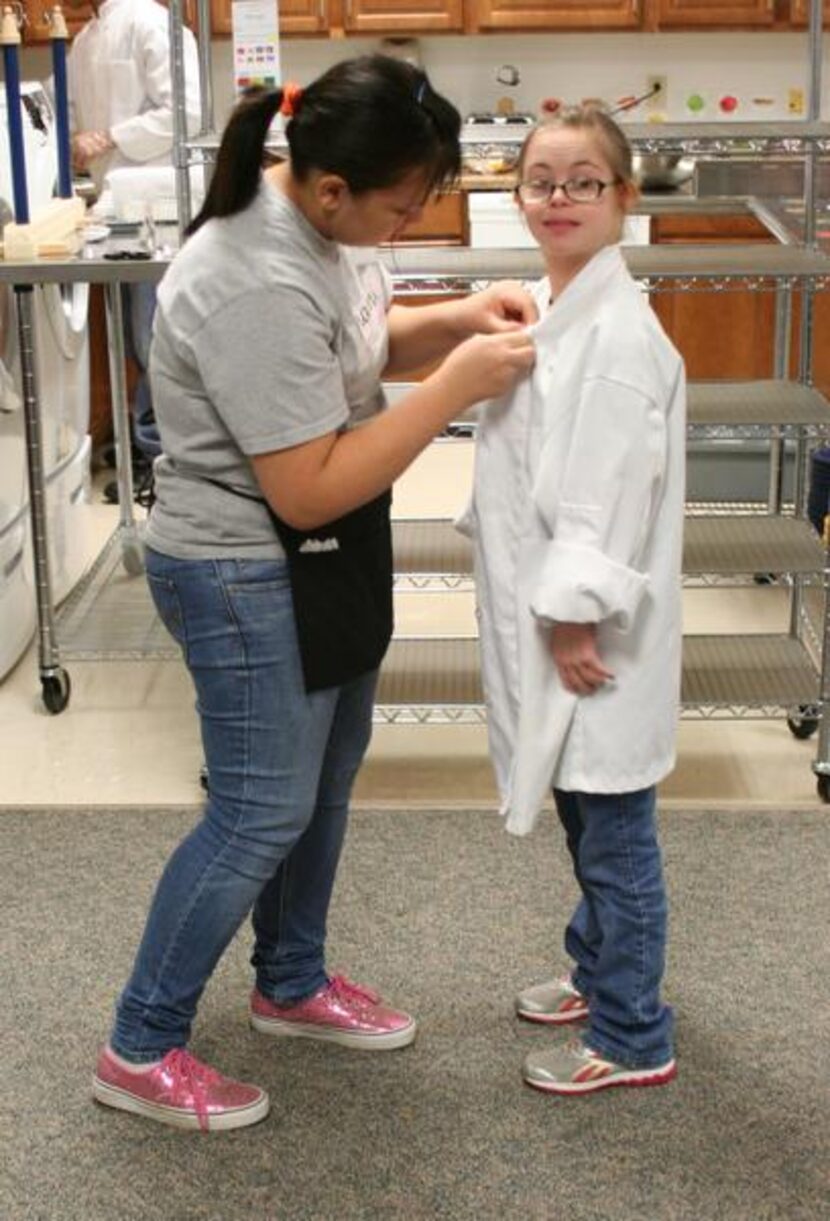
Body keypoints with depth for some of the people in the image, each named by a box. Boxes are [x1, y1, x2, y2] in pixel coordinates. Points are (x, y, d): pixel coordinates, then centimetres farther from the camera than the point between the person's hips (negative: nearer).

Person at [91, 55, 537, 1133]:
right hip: (249, 580, -9)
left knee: (325, 779, 21)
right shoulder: (258, 288, -33)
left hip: (323, 561, 10)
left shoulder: (324, 220, -4)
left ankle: (293, 986, 42)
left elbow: (364, 344, 14)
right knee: (261, 814, 1)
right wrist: (458, 386, -28)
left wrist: (460, 318, -5)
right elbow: (311, 489, -30)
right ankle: (141, 1052, 18)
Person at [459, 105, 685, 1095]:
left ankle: (631, 1039, 18)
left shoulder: (616, 337, -20)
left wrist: (576, 620, -18)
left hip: (594, 630, -9)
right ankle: (598, 971, 42)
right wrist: (536, 614, 15)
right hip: (544, 610, 9)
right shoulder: (542, 309, 8)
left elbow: (607, 497, -21)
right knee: (584, 817, 23)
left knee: (614, 832, 4)